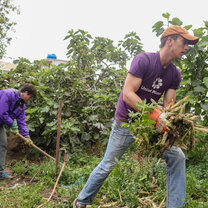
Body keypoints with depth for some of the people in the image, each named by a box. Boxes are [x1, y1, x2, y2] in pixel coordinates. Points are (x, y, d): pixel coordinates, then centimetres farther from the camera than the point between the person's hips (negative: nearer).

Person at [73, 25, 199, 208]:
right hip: (125, 123, -5)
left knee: (177, 157, -5)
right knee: (107, 166, 5)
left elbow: (168, 104, -4)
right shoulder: (143, 60, -19)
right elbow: (127, 94, -26)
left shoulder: (175, 74, 0)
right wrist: (156, 116, -34)